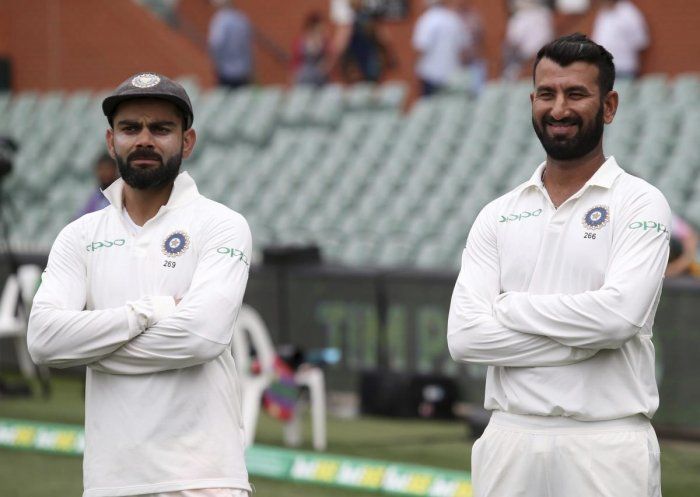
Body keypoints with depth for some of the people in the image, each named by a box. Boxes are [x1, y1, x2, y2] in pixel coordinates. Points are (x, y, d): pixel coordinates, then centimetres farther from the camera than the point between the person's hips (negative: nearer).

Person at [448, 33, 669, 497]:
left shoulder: (639, 204, -1)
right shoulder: (498, 215, 9)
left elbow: (620, 314, -18)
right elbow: (464, 335, -3)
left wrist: (509, 306, -6)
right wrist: (582, 341, -11)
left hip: (608, 445, -3)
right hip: (510, 439, 3)